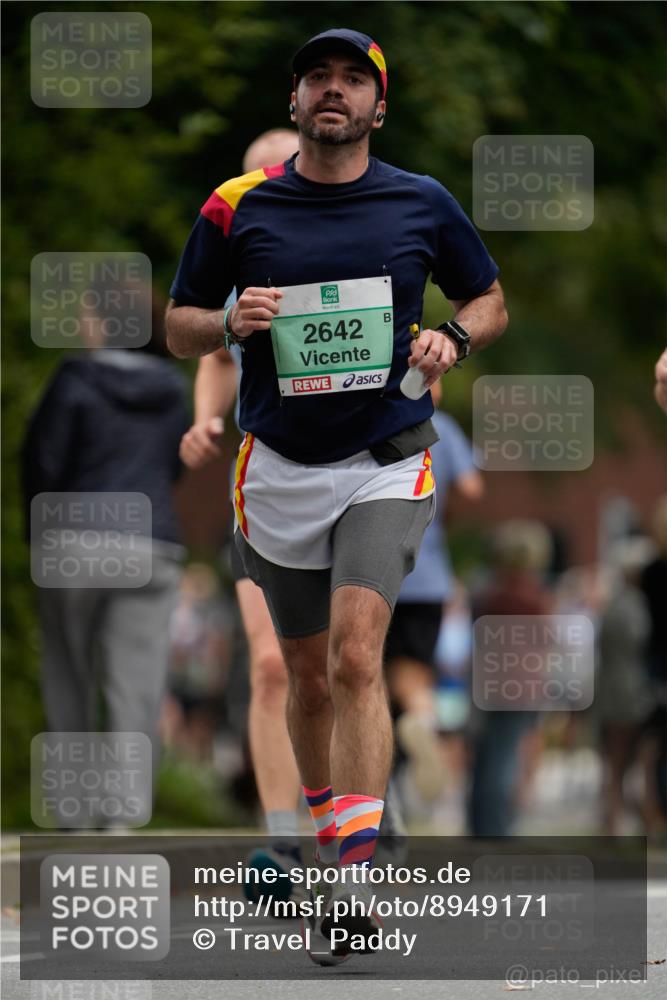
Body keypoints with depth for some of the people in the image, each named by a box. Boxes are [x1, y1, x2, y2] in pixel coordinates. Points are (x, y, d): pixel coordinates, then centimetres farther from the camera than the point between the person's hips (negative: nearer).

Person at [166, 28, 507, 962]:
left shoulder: (421, 203, 1)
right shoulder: (237, 207, 0)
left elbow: (490, 301, 14)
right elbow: (178, 326, 9)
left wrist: (452, 338, -8)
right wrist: (230, 323, -13)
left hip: (385, 465, -2)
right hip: (279, 469, 2)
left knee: (356, 657, -18)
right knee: (308, 676, 11)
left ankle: (355, 882, -24)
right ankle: (326, 835, 32)